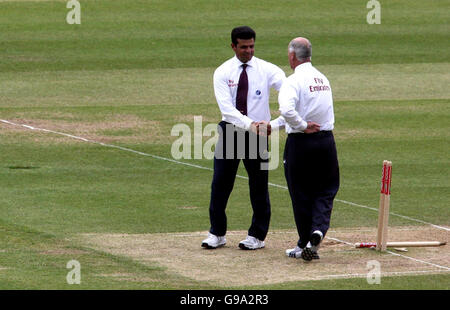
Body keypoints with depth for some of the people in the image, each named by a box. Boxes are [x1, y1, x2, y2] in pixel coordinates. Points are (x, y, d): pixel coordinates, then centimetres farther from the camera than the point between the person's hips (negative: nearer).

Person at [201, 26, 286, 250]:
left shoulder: (267, 70, -5)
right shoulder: (223, 73, -2)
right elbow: (226, 107, -14)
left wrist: (275, 124, -32)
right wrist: (250, 124, -28)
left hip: (257, 133, -1)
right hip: (230, 131, 1)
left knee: (259, 185, 4)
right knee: (220, 183, 4)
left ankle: (257, 236, 16)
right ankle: (217, 234, 17)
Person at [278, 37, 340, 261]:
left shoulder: (294, 81, -13)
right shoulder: (323, 79, 10)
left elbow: (287, 110, -29)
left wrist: (302, 125, -16)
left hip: (301, 142, -5)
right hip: (327, 139, 5)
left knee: (301, 194, 6)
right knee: (325, 191, 10)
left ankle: (305, 245, 12)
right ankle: (318, 229, -13)